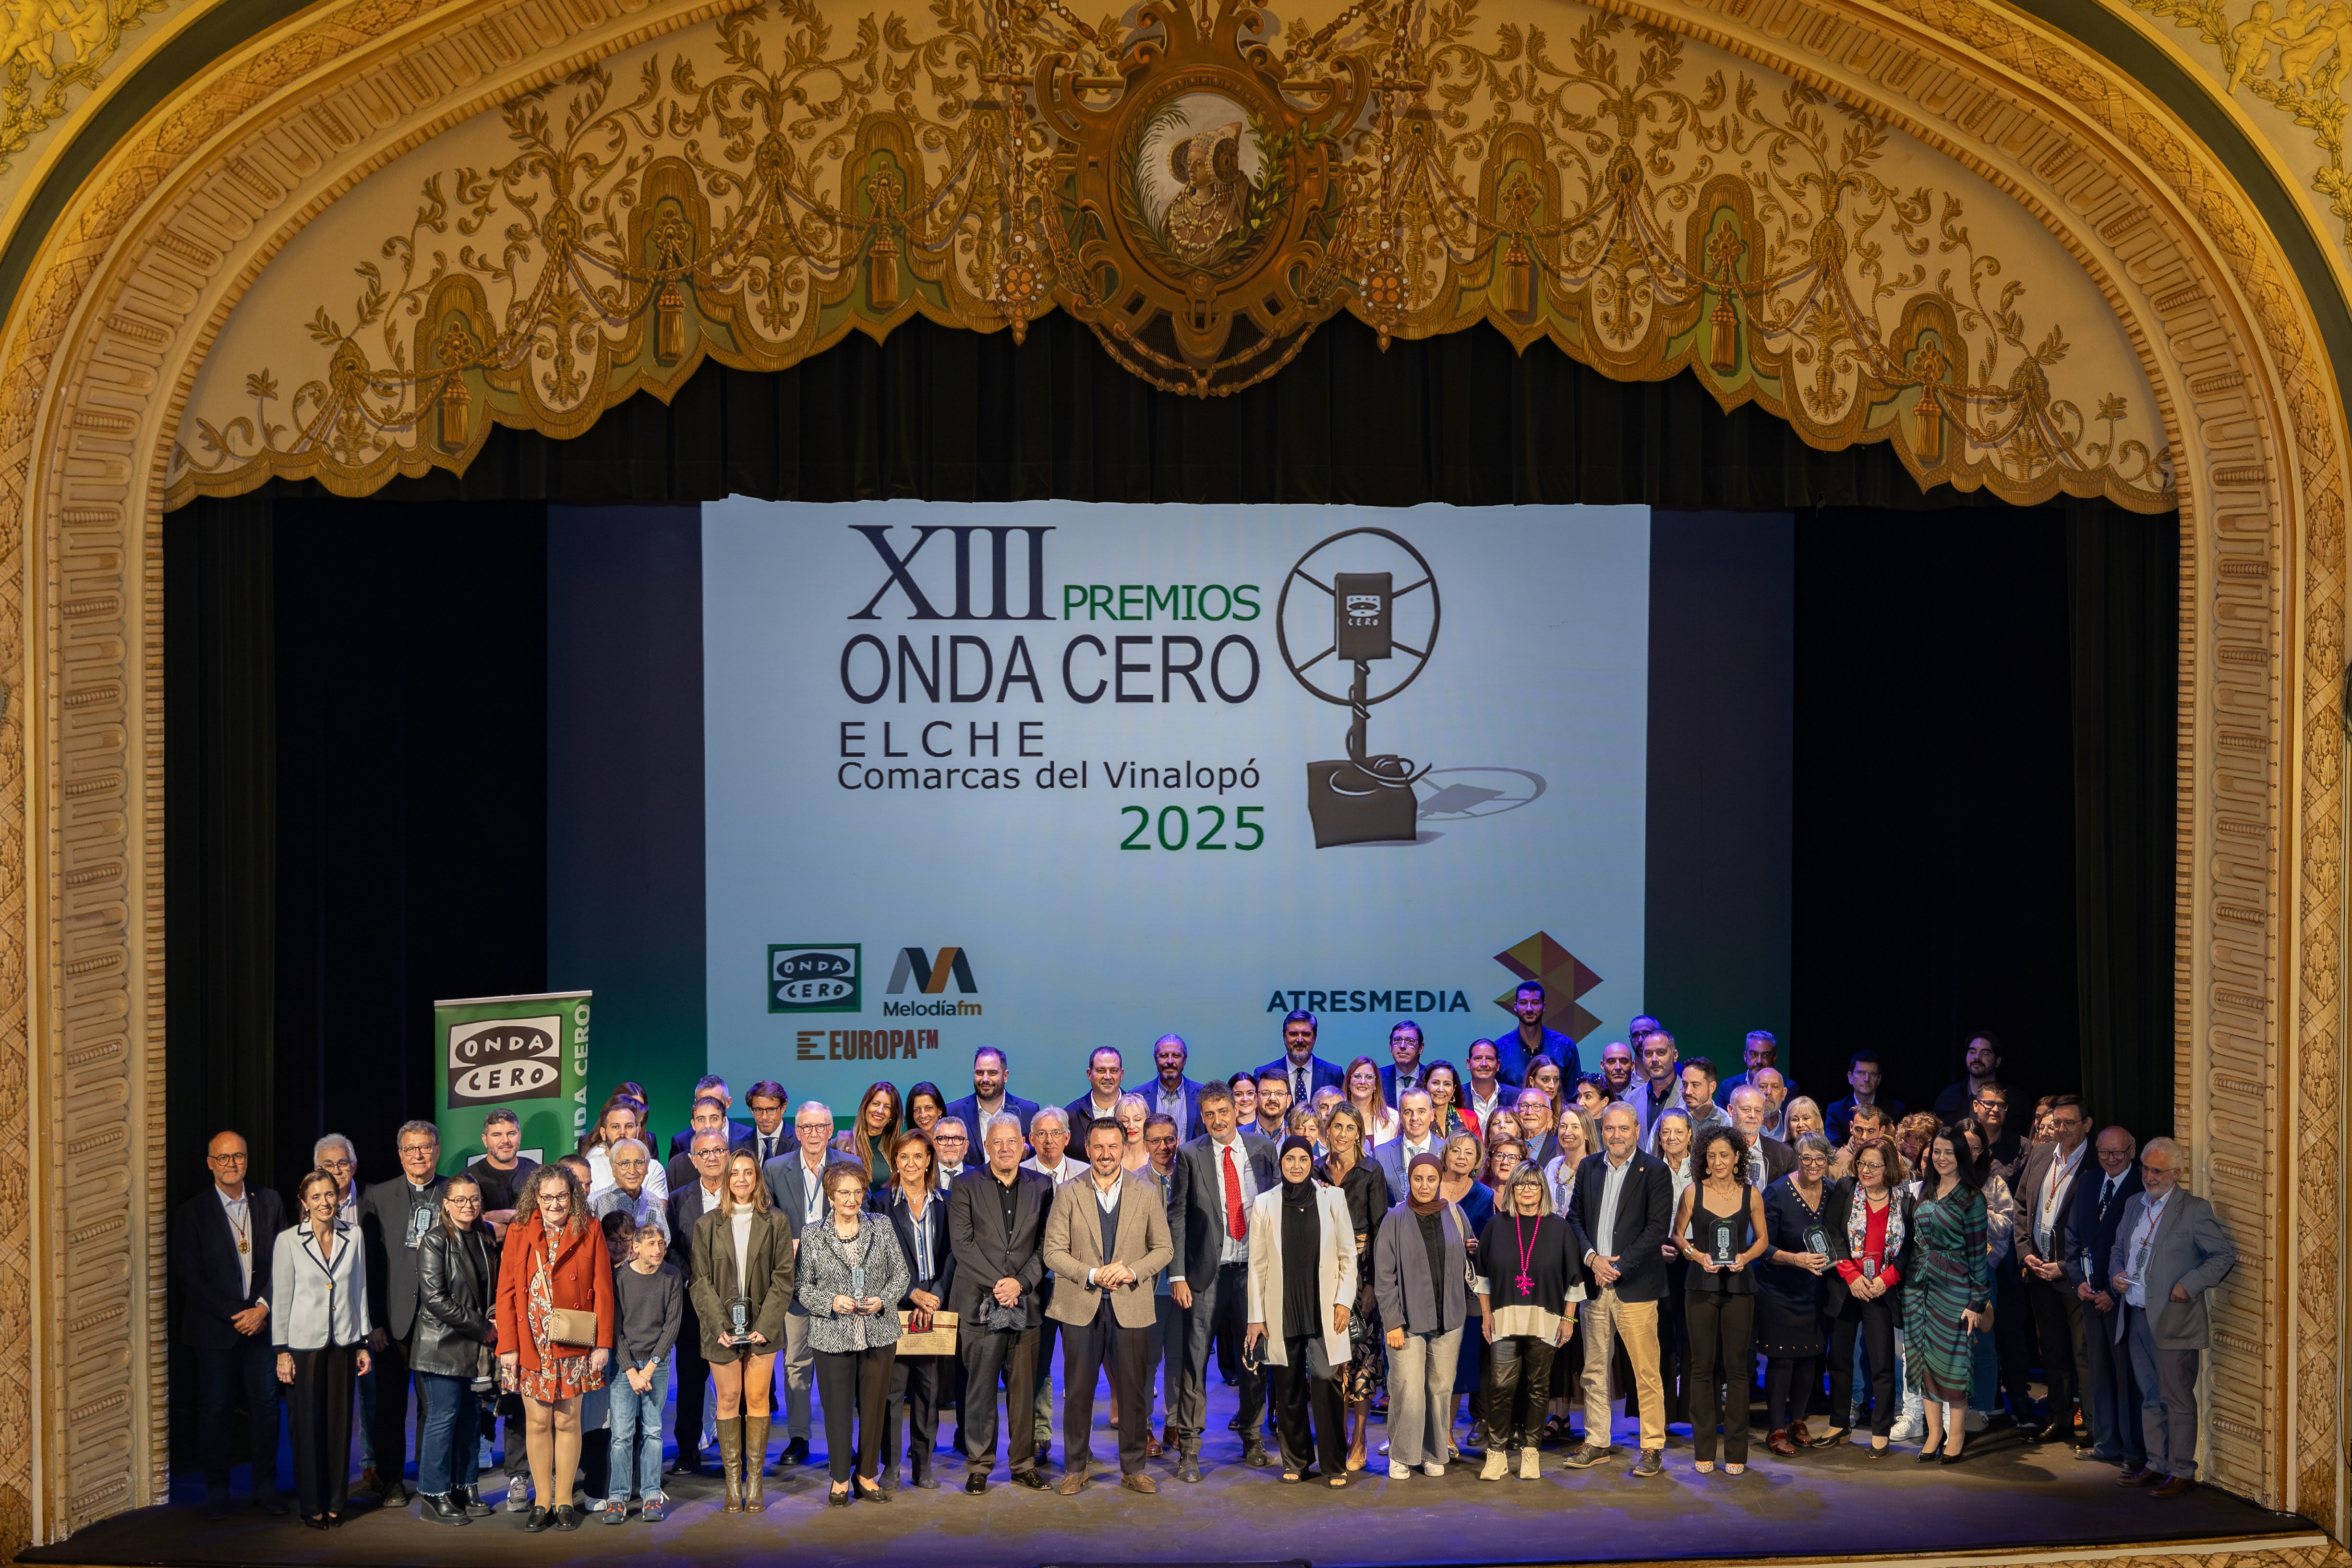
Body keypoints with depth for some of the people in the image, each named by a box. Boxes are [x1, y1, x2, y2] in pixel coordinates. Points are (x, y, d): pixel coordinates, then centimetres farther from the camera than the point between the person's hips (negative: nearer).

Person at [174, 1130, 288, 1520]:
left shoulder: (269, 1203, 7)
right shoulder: (192, 1213, -1)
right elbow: (189, 1277, -6)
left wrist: (263, 1308, -9)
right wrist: (233, 1315, -12)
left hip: (262, 1323, 2)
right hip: (215, 1327, -2)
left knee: (266, 1404, 3)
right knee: (215, 1410, 3)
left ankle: (265, 1488, 14)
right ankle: (217, 1493, 14)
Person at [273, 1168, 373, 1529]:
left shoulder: (353, 1238, 5)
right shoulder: (288, 1241, -4)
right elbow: (281, 1298, -2)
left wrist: (363, 1344, 10)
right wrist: (282, 1351, -4)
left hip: (342, 1344, 3)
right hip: (304, 1344, -3)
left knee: (340, 1423, 5)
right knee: (308, 1426, 0)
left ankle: (335, 1503, 15)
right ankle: (312, 1505, 10)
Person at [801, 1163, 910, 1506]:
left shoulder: (882, 1227, 5)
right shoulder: (812, 1236, 1)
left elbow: (902, 1273, 7)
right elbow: (804, 1288, 3)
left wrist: (883, 1300, -10)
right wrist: (832, 1302, -14)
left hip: (879, 1333, 2)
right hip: (832, 1335, -1)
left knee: (874, 1407, 7)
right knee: (837, 1408, 1)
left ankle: (868, 1476, 21)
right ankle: (840, 1479, 15)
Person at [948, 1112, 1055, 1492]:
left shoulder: (1041, 1186, 10)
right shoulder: (966, 1187, 4)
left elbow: (1045, 1244, 5)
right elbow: (962, 1244, -4)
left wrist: (1021, 1282, -8)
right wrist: (997, 1283, -11)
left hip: (1025, 1301, 2)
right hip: (979, 1301, -2)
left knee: (1024, 1388, 4)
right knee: (980, 1387, -1)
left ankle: (1024, 1465, 13)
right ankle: (978, 1467, 7)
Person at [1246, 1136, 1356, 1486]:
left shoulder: (1333, 1199, 5)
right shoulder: (1264, 1204, 5)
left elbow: (1348, 1256, 7)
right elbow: (1257, 1264, 6)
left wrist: (1344, 1301, -2)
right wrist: (1256, 1316, 2)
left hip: (1323, 1309, -1)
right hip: (1282, 1311, 1)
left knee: (1326, 1382, -9)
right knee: (1288, 1388, 4)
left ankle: (1334, 1464, -2)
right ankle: (1296, 1461, 16)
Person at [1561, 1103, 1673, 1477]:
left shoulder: (1654, 1172, -3)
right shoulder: (1589, 1168, 12)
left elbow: (1657, 1229, -9)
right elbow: (1575, 1218, 11)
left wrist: (1618, 1265, -13)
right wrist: (1592, 1258, -6)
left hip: (1635, 1287, -5)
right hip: (1595, 1284, 5)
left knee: (1647, 1373, -4)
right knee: (1594, 1370, 9)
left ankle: (1652, 1449, 3)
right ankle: (1596, 1444, 18)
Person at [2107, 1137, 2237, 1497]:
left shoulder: (2194, 1210, -8)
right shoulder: (2134, 1204, 13)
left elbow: (2226, 1254, -8)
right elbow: (2119, 1248, 24)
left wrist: (2191, 1284, -16)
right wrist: (2117, 1273, 3)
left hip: (2172, 1321, -7)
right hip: (2137, 1318, 7)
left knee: (2178, 1400, -1)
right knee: (2150, 1398, 14)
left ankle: (2182, 1473, 7)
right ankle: (2157, 1465, 23)